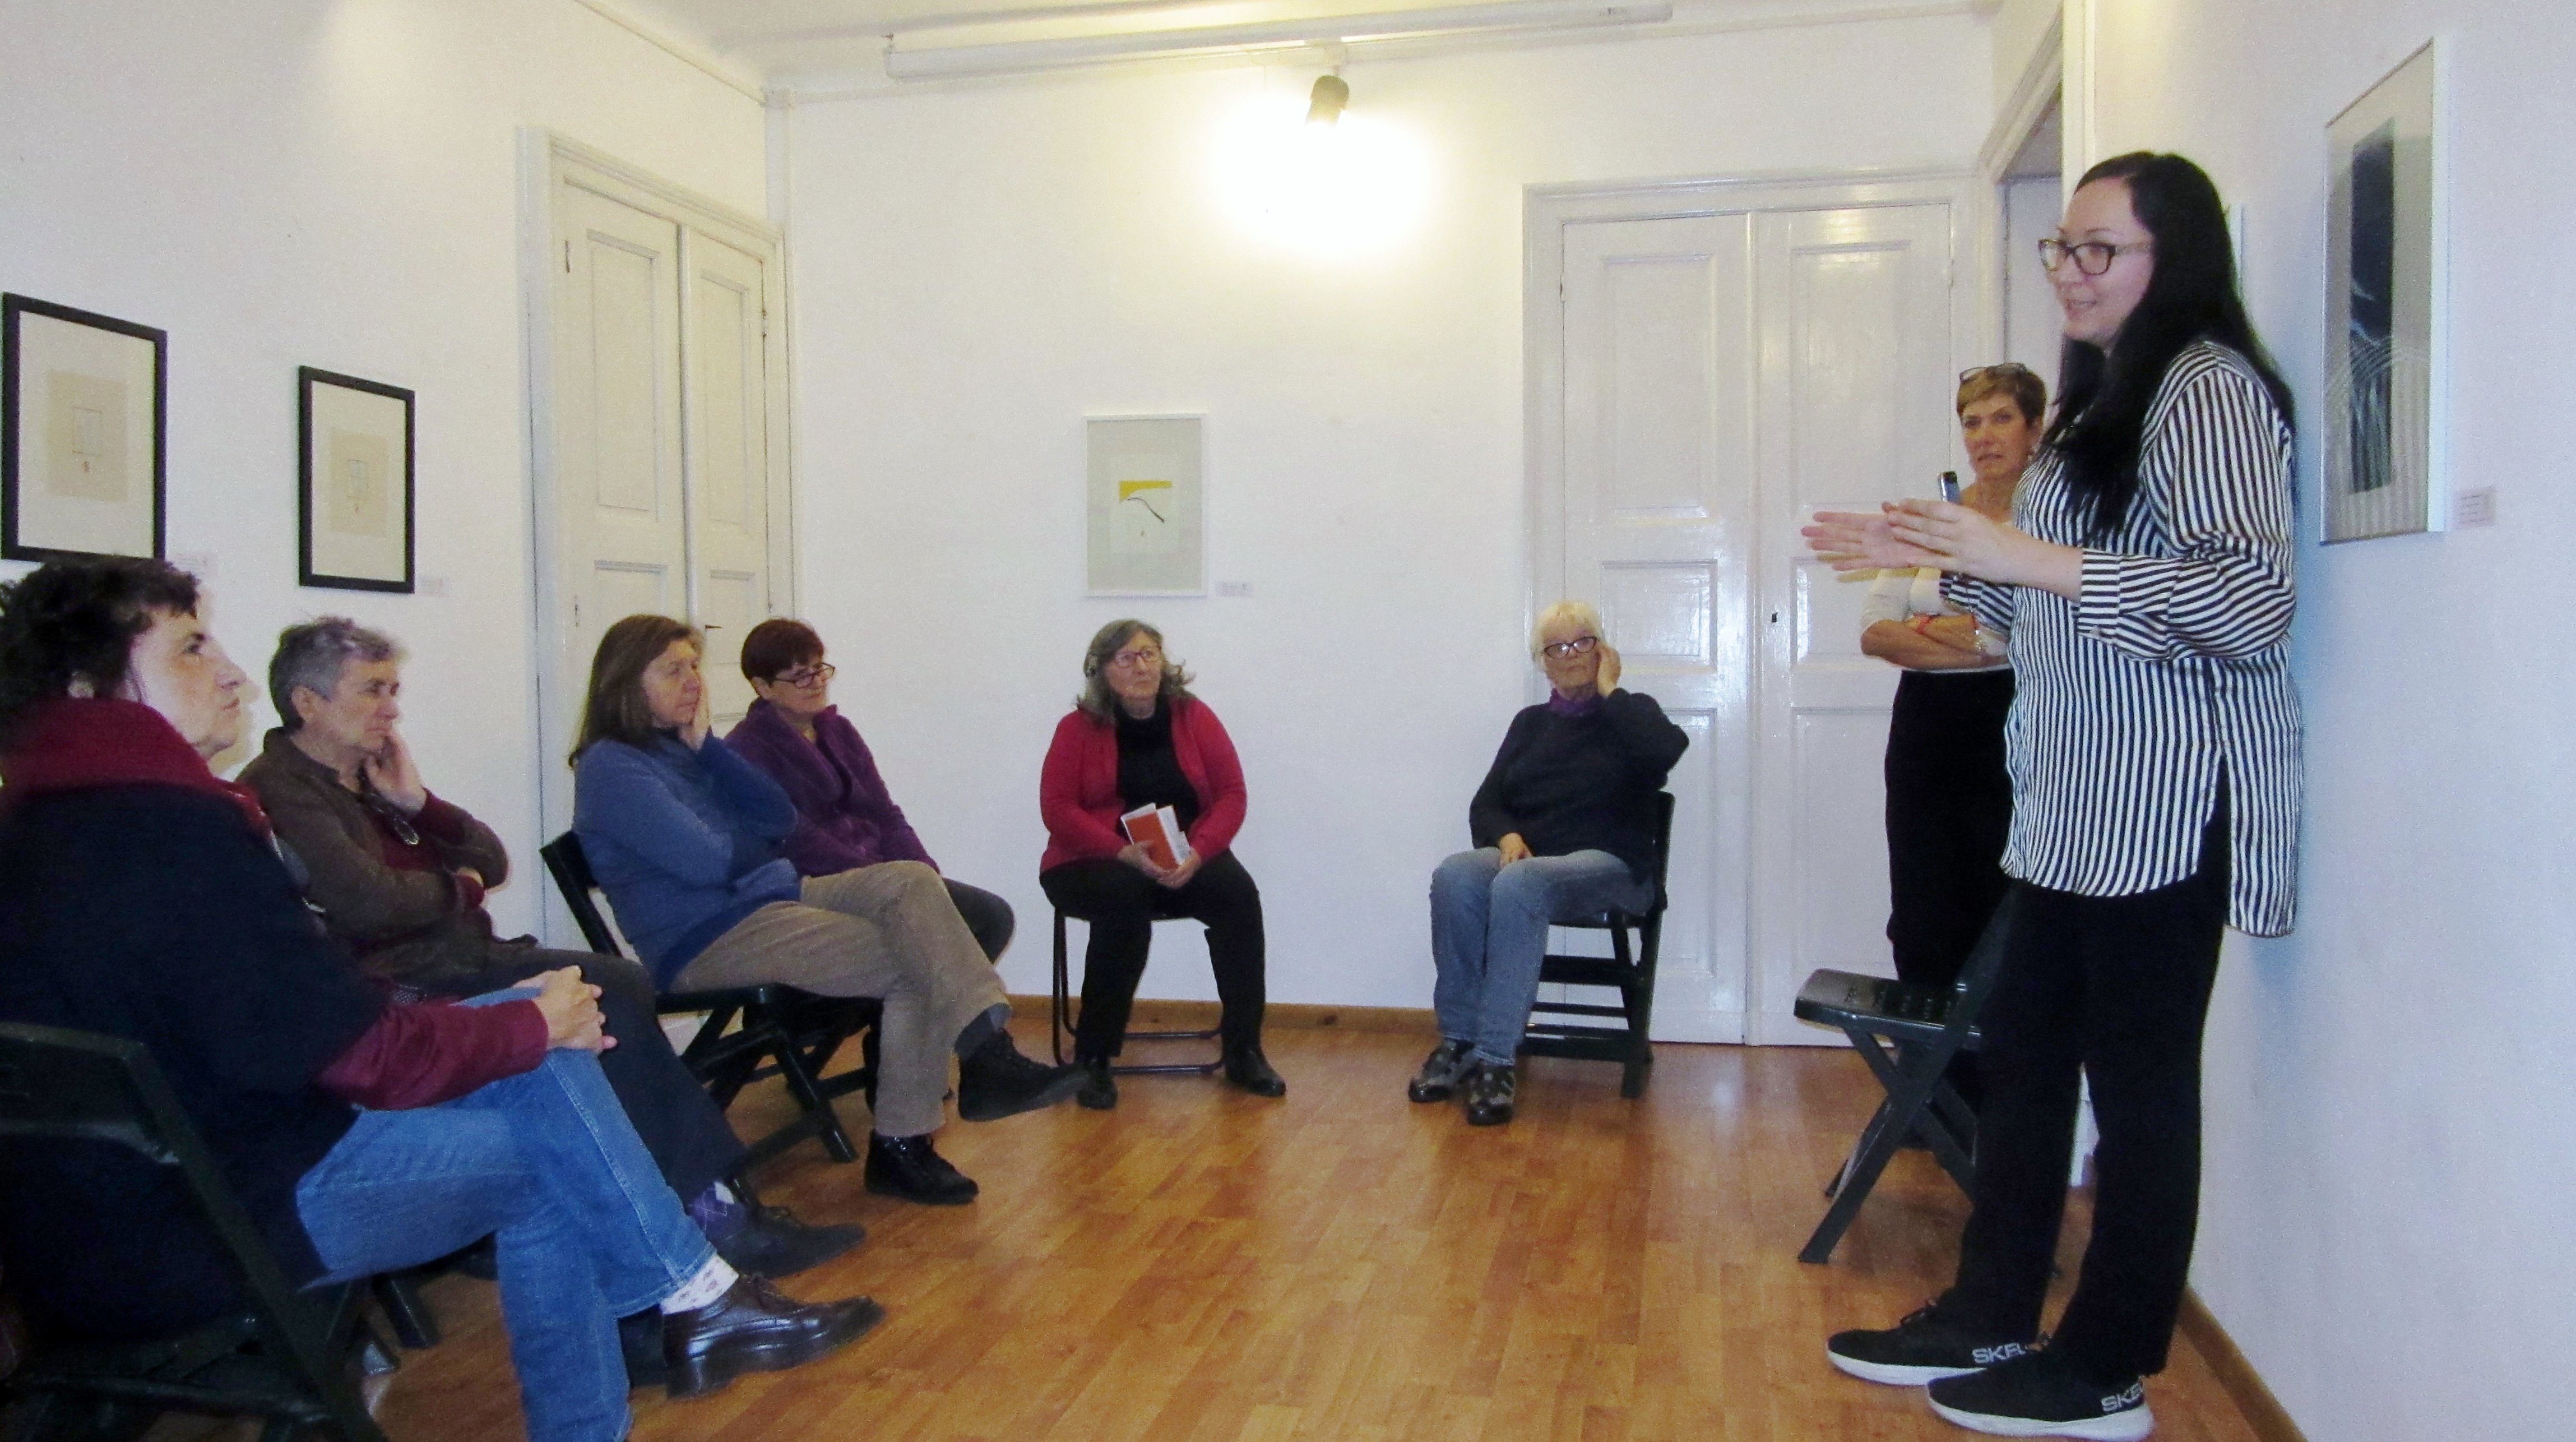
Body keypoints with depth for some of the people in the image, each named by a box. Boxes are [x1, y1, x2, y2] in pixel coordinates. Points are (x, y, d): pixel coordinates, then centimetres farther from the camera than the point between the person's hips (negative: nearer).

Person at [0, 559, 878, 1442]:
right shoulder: (168, 829, -22)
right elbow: (363, 1055, -20)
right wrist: (534, 1026, -4)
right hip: (173, 1243, -9)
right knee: (549, 1115, -3)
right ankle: (701, 1303, 17)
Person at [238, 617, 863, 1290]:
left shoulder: (371, 777, 19)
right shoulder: (278, 788, -8)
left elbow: (492, 862, 16)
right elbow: (370, 903, -22)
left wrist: (418, 802, 2)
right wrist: (459, 888, -3)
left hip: (464, 958, 9)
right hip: (403, 988, -9)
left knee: (622, 985, -13)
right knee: (607, 999, -23)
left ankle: (717, 1204, -17)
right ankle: (713, 1209, -15)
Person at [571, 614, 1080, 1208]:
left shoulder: (684, 746, 18)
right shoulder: (610, 766, -8)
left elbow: (781, 819, 7)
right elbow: (705, 861, -18)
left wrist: (708, 746, 0)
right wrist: (773, 862, 2)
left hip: (770, 898, 8)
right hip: (704, 939, -8)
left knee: (909, 881, -19)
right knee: (917, 965, -19)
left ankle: (989, 1054, -28)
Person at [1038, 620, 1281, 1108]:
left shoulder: (1194, 717, 4)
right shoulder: (1078, 728, -1)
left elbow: (1232, 793, 0)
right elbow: (1057, 808, -9)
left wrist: (1199, 852, -19)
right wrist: (1126, 854, -23)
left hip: (1187, 860, 3)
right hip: (1097, 862, -2)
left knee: (1239, 894, -26)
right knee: (1124, 900, -36)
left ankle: (1243, 1052, -14)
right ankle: (1092, 1059, -24)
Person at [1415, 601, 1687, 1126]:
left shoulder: (1630, 713, 10)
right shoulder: (1531, 723, 21)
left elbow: (1667, 750, -16)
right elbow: (1486, 804, 15)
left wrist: (1609, 691, -4)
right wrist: (1507, 836, -8)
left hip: (1609, 866, -4)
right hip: (1527, 857, 4)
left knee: (1519, 884, -37)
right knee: (1454, 876, -30)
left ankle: (1495, 1059, -36)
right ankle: (1457, 1042, -25)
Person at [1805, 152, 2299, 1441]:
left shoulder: (2208, 386, -10)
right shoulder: (2106, 398, 20)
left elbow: (2254, 602, -22)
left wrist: (2037, 557, -26)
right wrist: (1945, 560, 14)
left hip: (2164, 803, -9)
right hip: (2074, 802, 10)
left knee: (2139, 1078, 1)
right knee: (2022, 1057, 13)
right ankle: (1989, 1321, 25)